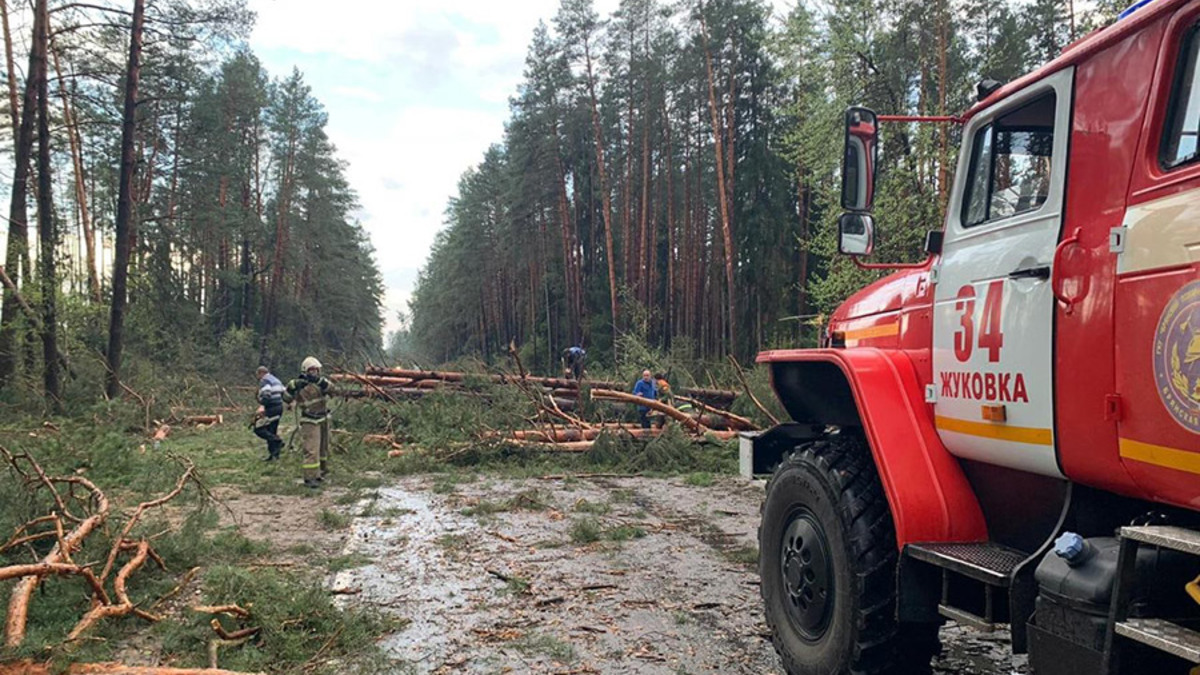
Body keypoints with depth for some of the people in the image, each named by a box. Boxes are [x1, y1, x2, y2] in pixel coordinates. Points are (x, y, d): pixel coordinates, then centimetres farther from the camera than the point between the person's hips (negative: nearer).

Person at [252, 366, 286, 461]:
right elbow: (283, 393, 22)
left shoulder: (264, 381, -8)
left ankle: (277, 441, -16)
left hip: (270, 409, -9)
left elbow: (266, 394, -23)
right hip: (279, 407, 9)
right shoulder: (276, 380, 22)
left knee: (258, 429, -5)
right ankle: (274, 454, 12)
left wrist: (262, 406, -27)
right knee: (272, 432, 13)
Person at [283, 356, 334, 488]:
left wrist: (319, 381, -32)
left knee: (323, 448, 18)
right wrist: (292, 387, -27)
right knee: (311, 449, -14)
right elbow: (287, 398, -12)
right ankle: (310, 478, -14)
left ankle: (320, 472, 36)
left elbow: (331, 389, -19)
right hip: (310, 421, -6)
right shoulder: (299, 385, -10)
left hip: (324, 418, 6)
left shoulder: (320, 381, 1)